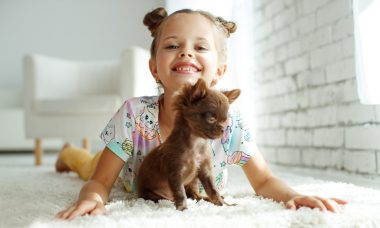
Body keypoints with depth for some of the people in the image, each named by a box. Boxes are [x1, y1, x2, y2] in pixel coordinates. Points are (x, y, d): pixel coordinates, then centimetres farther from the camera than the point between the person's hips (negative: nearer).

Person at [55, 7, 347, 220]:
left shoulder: (229, 122, -35)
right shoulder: (134, 115, -39)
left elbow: (264, 180, -26)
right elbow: (100, 182, -33)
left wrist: (292, 195, -49)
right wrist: (91, 198, -59)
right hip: (137, 183, -2)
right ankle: (71, 152, 61)